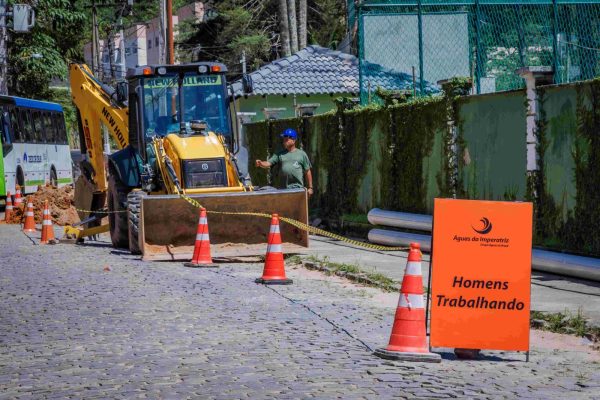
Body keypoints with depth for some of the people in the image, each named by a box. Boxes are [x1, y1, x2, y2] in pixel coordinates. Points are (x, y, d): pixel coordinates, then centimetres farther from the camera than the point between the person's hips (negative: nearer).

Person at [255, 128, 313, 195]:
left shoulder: (301, 154, 7)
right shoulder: (279, 154, 12)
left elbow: (307, 172, 9)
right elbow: (268, 164, 3)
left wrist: (310, 187, 6)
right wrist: (261, 163, -20)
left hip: (298, 188, -2)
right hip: (284, 189, 2)